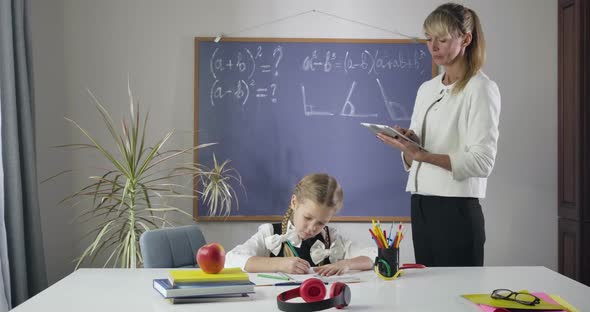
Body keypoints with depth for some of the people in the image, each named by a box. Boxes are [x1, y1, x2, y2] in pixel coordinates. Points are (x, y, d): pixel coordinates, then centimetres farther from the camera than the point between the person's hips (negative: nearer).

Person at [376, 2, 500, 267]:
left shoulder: (481, 89, -6)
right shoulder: (426, 89, 13)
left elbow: (482, 162, -15)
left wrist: (422, 154, -22)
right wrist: (405, 142, -6)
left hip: (456, 208, -6)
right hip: (420, 205, 6)